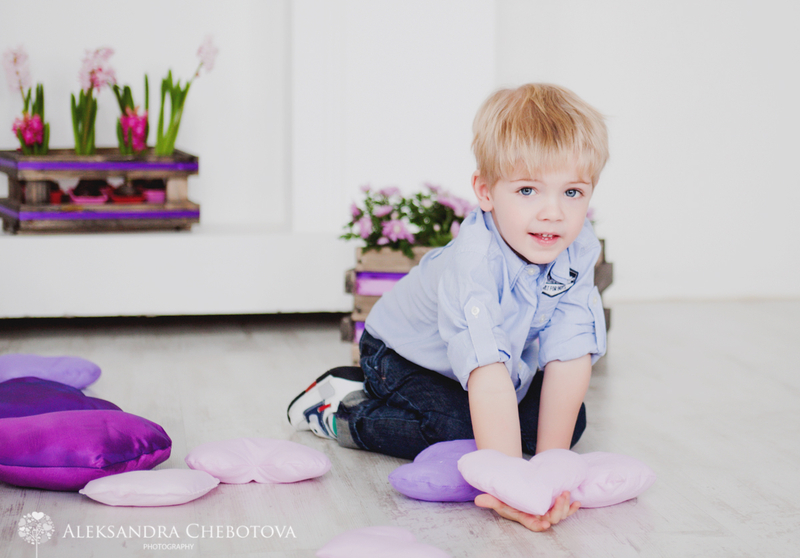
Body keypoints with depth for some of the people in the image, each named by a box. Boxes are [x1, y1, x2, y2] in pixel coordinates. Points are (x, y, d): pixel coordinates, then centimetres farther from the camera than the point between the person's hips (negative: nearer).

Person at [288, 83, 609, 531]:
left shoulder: (578, 250, -23)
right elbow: (487, 371, -50)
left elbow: (571, 355, -26)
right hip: (405, 354, -7)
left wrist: (550, 460, -32)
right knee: (459, 428, -29)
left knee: (571, 420, -2)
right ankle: (345, 410, -3)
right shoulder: (474, 261, -41)